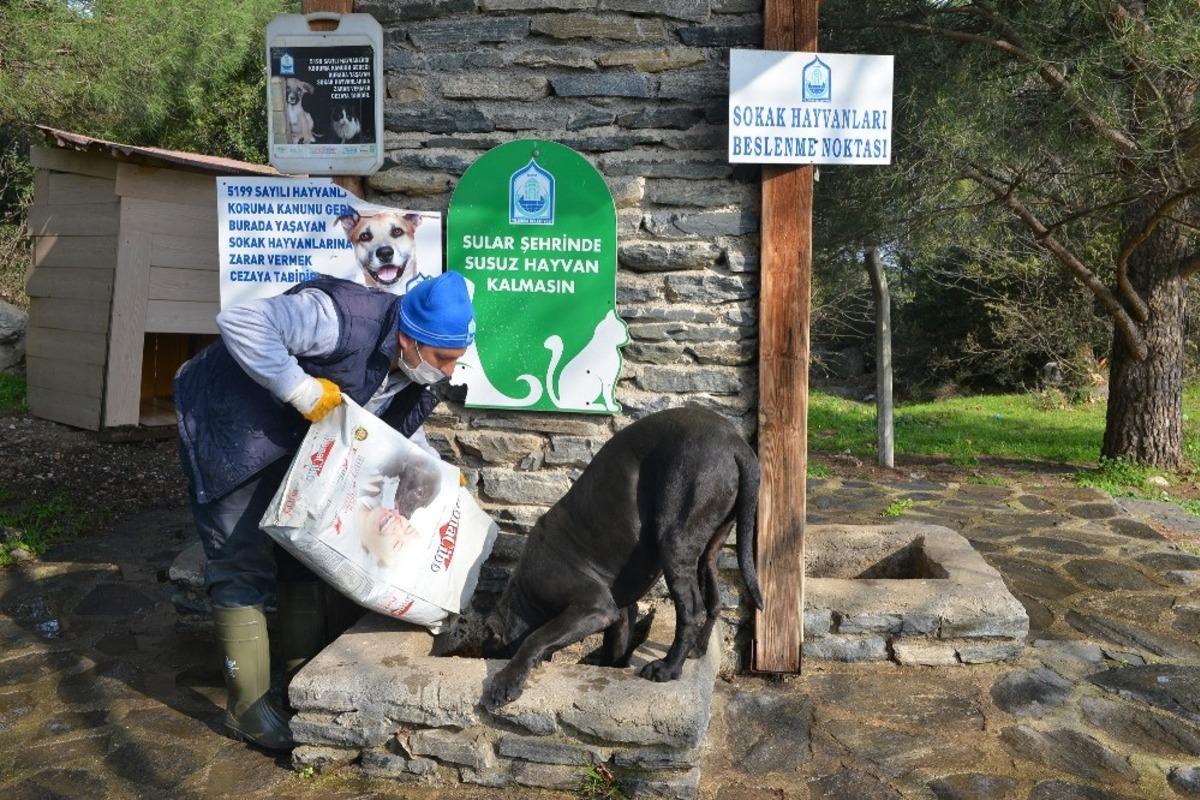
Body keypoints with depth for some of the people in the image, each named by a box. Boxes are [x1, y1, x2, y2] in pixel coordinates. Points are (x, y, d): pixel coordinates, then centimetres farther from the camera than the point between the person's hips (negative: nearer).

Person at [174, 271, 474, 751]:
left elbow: (401, 427, 10)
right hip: (231, 427, -8)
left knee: (304, 550, 11)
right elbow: (240, 322, -37)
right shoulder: (341, 320, -35)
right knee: (245, 564, -6)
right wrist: (303, 389, -38)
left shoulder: (414, 376, -9)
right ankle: (248, 706, 6)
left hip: (292, 443, 8)